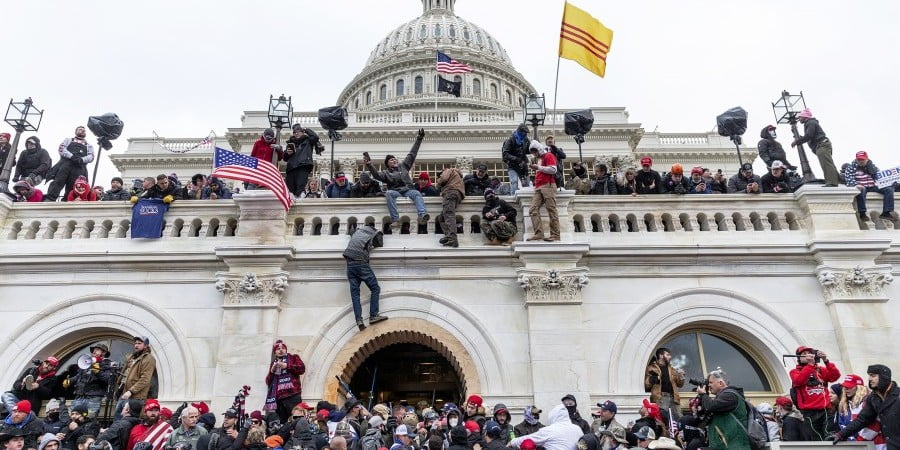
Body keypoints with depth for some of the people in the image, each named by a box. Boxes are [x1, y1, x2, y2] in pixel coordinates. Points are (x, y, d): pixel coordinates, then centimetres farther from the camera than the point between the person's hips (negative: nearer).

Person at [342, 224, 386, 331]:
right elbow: (380, 244, 22)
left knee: (354, 292, -1)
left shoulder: (357, 230, 23)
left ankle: (359, 320, -11)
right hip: (361, 263, -5)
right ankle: (373, 316, -9)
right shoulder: (375, 234, 10)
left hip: (350, 264, 5)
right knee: (375, 289, 1)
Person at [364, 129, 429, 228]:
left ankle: (422, 216, -55)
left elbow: (412, 154, 23)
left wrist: (419, 138, 21)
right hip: (395, 192, -1)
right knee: (388, 193, -35)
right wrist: (369, 165, -22)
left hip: (408, 190, 1)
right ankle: (395, 220, -44)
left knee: (416, 193, -31)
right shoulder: (386, 173, 14)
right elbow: (376, 175, -7)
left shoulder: (403, 166, 23)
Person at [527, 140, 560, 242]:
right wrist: (534, 169, 19)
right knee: (533, 210, -6)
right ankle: (539, 234, -10)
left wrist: (538, 167, -9)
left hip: (548, 186, -8)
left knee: (551, 210, -9)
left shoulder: (548, 155, 2)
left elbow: (553, 170, -11)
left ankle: (555, 235, -10)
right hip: (538, 188, 9)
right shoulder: (537, 159, 28)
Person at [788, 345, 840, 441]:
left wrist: (826, 361, -10)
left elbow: (836, 375, 2)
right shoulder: (795, 371, 7)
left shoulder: (821, 370, 17)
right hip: (808, 412, -3)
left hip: (823, 410, 3)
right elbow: (799, 380, -14)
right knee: (813, 440, -7)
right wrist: (810, 364, -16)